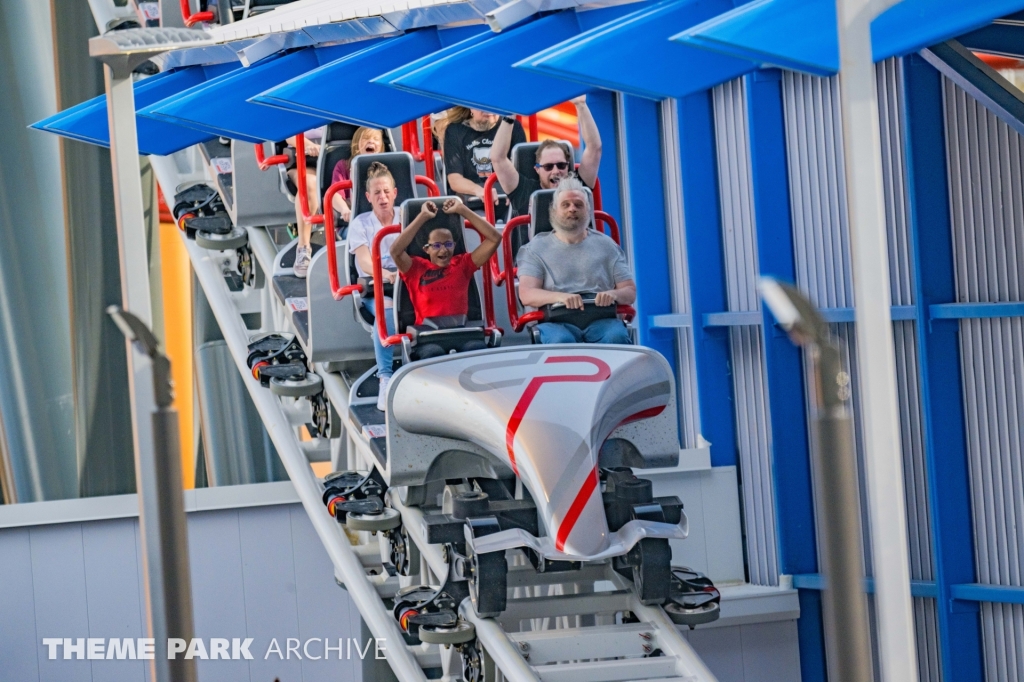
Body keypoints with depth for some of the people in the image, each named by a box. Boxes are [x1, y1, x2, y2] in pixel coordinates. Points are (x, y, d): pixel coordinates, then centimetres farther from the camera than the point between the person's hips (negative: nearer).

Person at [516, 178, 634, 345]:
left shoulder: (606, 245, 19)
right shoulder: (537, 247, 14)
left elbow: (630, 291, 14)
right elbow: (526, 294, 0)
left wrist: (613, 295, -12)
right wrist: (560, 296, -21)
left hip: (600, 320, 1)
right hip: (557, 321, -1)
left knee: (617, 336, -34)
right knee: (560, 340, -37)